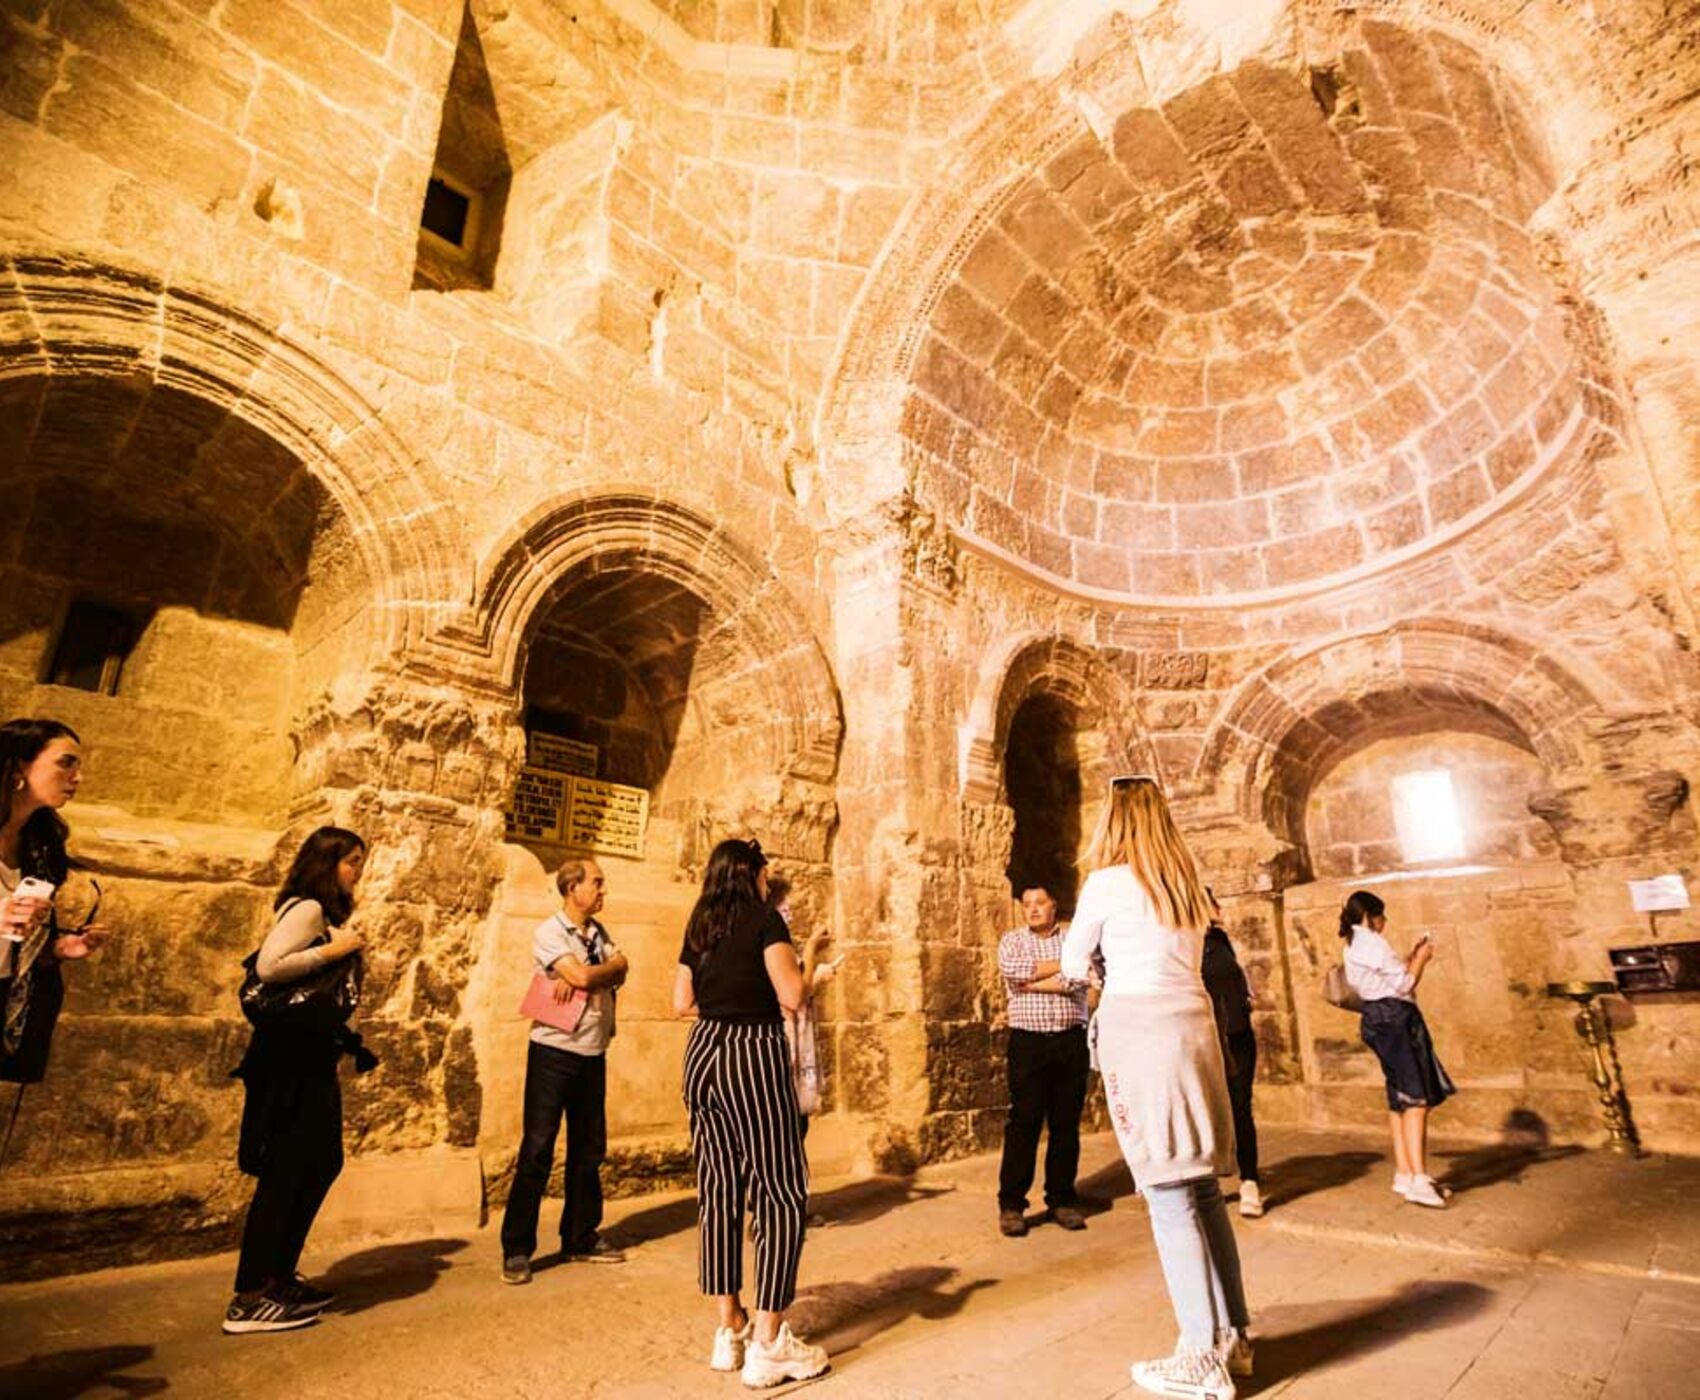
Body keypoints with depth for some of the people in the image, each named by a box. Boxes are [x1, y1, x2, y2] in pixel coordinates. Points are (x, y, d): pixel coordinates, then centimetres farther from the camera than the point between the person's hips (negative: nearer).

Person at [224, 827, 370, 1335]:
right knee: (284, 1174, -2)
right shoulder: (307, 908, -13)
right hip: (292, 1058, -10)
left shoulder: (324, 914, 15)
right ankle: (249, 1300, 8)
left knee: (320, 1165, 15)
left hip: (312, 1057, 10)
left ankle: (279, 1278, 27)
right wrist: (332, 950, -21)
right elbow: (268, 967, -27)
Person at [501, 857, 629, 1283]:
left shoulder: (598, 932, 9)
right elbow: (583, 977, -23)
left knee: (589, 1151, 13)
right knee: (537, 1152, 0)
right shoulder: (549, 932, -11)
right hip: (554, 1052, -6)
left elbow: (619, 976, -5)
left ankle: (580, 1238, 26)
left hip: (593, 1055, 7)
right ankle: (516, 1250, 12)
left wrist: (582, 977, -21)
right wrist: (612, 964, -5)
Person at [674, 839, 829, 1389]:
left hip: (703, 1051, 7)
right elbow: (791, 996, -17)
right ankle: (768, 1344, 4)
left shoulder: (699, 927, 10)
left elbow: (682, 1002, 12)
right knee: (782, 1194, 2)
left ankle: (729, 1329, 24)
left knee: (719, 1190, 14)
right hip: (753, 1053, -7)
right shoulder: (764, 917, -9)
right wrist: (807, 979, 4)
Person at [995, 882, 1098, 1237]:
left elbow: (1078, 979, -11)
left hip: (1071, 1042, 1)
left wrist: (1032, 983, -10)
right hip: (1028, 1042, -1)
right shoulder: (1011, 940, 8)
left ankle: (1062, 1199, 21)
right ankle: (1011, 1204, 7)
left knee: (1067, 1123, 7)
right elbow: (1011, 969, -14)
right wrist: (1060, 963, -7)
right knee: (1024, 1123, -2)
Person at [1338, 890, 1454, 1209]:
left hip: (1379, 1018, 10)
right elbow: (1404, 985, -13)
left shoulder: (1353, 946, 17)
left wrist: (1409, 957, 18)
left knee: (1399, 1098, 13)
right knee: (1416, 1098, -10)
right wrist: (1421, 959, 1)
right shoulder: (1372, 943, -13)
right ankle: (1418, 1180, -13)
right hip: (1395, 1018, -10)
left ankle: (1404, 1173, 17)